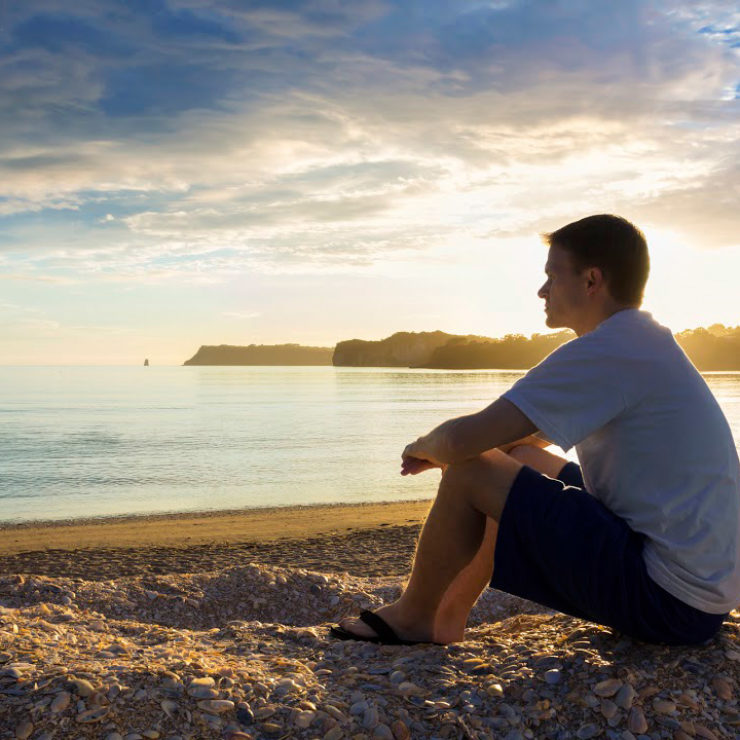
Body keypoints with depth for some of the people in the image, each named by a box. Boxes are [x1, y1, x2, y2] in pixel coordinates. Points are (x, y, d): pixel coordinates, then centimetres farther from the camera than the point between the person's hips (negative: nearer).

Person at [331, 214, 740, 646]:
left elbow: (463, 438, -23)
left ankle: (414, 618, 12)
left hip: (669, 603, -10)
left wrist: (425, 446, 1)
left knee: (470, 473, -10)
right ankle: (447, 617, 23)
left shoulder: (605, 351, -20)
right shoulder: (644, 340, 13)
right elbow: (536, 432, 22)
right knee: (521, 460, 17)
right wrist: (444, 450, 10)